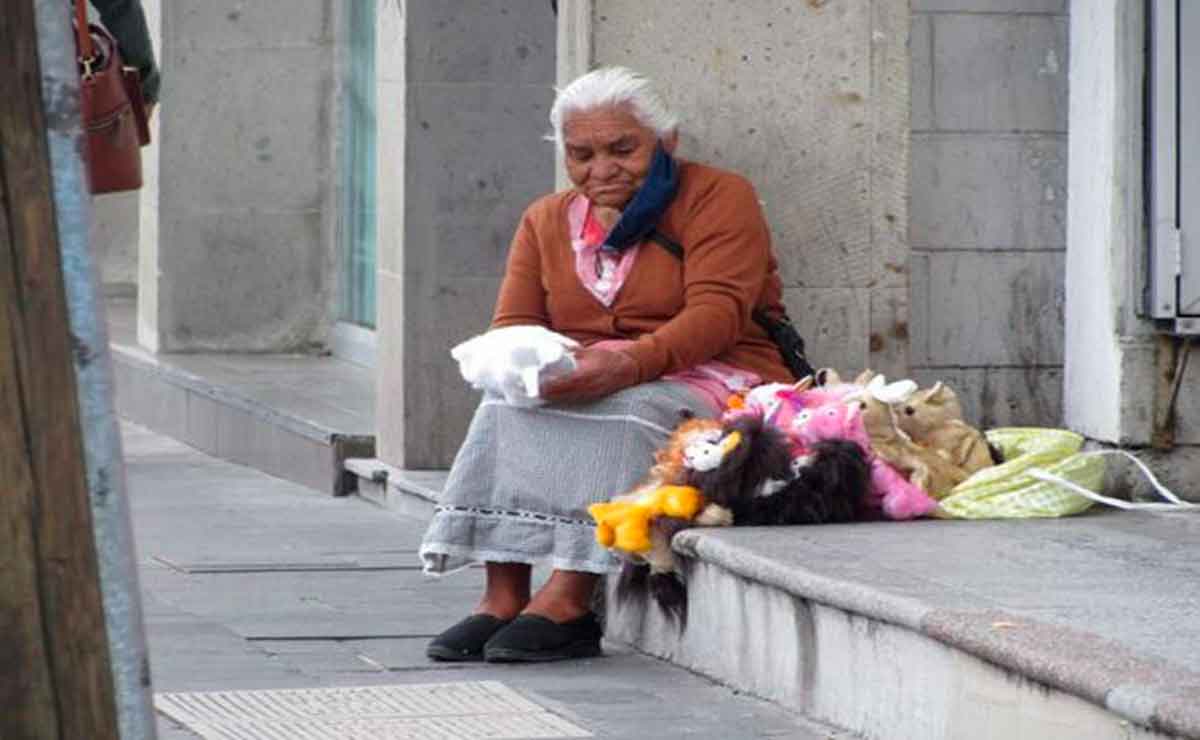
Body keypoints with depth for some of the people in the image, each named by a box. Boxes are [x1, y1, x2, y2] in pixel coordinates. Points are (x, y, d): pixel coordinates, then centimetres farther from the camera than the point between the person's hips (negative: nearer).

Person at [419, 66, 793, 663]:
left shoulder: (719, 196, -1)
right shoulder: (546, 221, 16)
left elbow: (717, 312, -16)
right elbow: (512, 323, 7)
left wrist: (629, 363, -33)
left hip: (706, 378, -5)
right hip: (581, 383, 5)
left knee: (630, 412, -36)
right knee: (508, 403, -25)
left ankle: (566, 598, -43)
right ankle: (503, 595, -36)